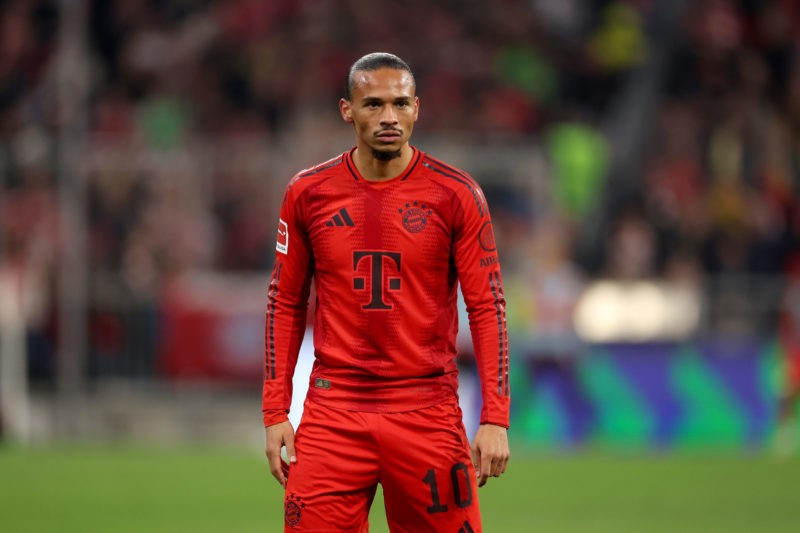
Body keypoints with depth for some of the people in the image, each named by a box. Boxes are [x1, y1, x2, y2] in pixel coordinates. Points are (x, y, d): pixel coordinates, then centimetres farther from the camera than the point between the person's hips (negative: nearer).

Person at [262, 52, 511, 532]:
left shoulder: (456, 195, -1)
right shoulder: (308, 194, 4)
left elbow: (488, 307, -1)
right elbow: (285, 304, 11)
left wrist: (496, 419, -9)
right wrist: (275, 413, 4)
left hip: (428, 415, -1)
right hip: (333, 416, 1)